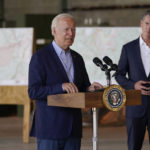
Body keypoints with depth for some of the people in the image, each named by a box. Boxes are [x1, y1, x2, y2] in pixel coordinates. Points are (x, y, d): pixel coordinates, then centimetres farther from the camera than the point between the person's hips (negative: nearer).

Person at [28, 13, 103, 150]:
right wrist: (61, 87, -25)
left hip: (73, 128, 6)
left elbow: (83, 88, 19)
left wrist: (90, 89, -5)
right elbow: (33, 92, -13)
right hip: (50, 127, -6)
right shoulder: (40, 57, -6)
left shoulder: (77, 58, 14)